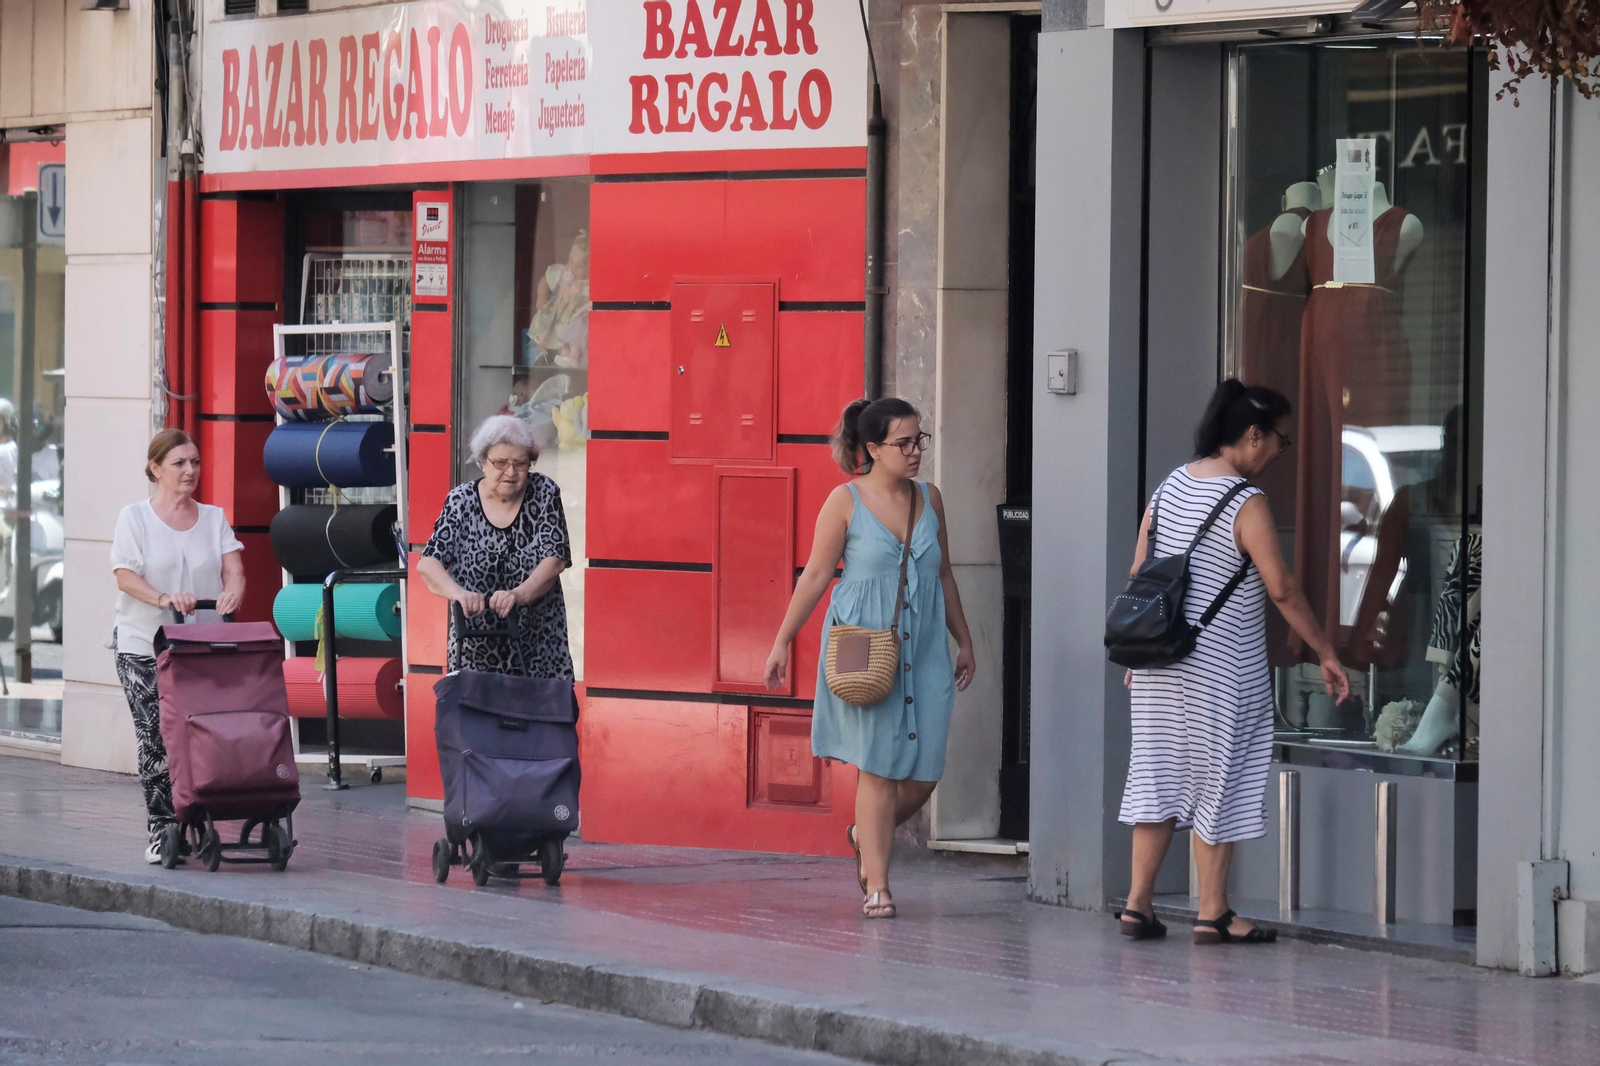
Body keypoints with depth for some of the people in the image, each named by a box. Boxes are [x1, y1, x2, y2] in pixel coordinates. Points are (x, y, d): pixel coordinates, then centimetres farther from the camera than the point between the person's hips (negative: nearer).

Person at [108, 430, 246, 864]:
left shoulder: (213, 518, 12)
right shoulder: (135, 517, 2)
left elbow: (233, 569, 2)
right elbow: (125, 577, -9)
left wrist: (232, 592, -22)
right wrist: (164, 598, -28)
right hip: (144, 647, -3)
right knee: (156, 739, -9)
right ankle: (160, 832, -3)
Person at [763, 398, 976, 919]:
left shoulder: (929, 499, 10)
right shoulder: (846, 500, -3)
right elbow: (816, 574, -1)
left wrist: (964, 641, 22)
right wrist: (782, 642, -2)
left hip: (922, 649, 4)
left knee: (923, 774, 0)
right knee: (879, 768, -5)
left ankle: (865, 836, 28)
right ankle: (876, 884, 4)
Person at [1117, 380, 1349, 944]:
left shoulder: (1171, 485, 6)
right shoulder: (1246, 503, -15)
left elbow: (1139, 573, 10)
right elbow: (1282, 589, -15)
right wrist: (1327, 654, -7)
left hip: (1161, 659, 7)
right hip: (1220, 666, -7)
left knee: (1159, 771, 12)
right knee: (1217, 780, 2)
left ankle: (1137, 902, 12)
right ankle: (1213, 913, 7)